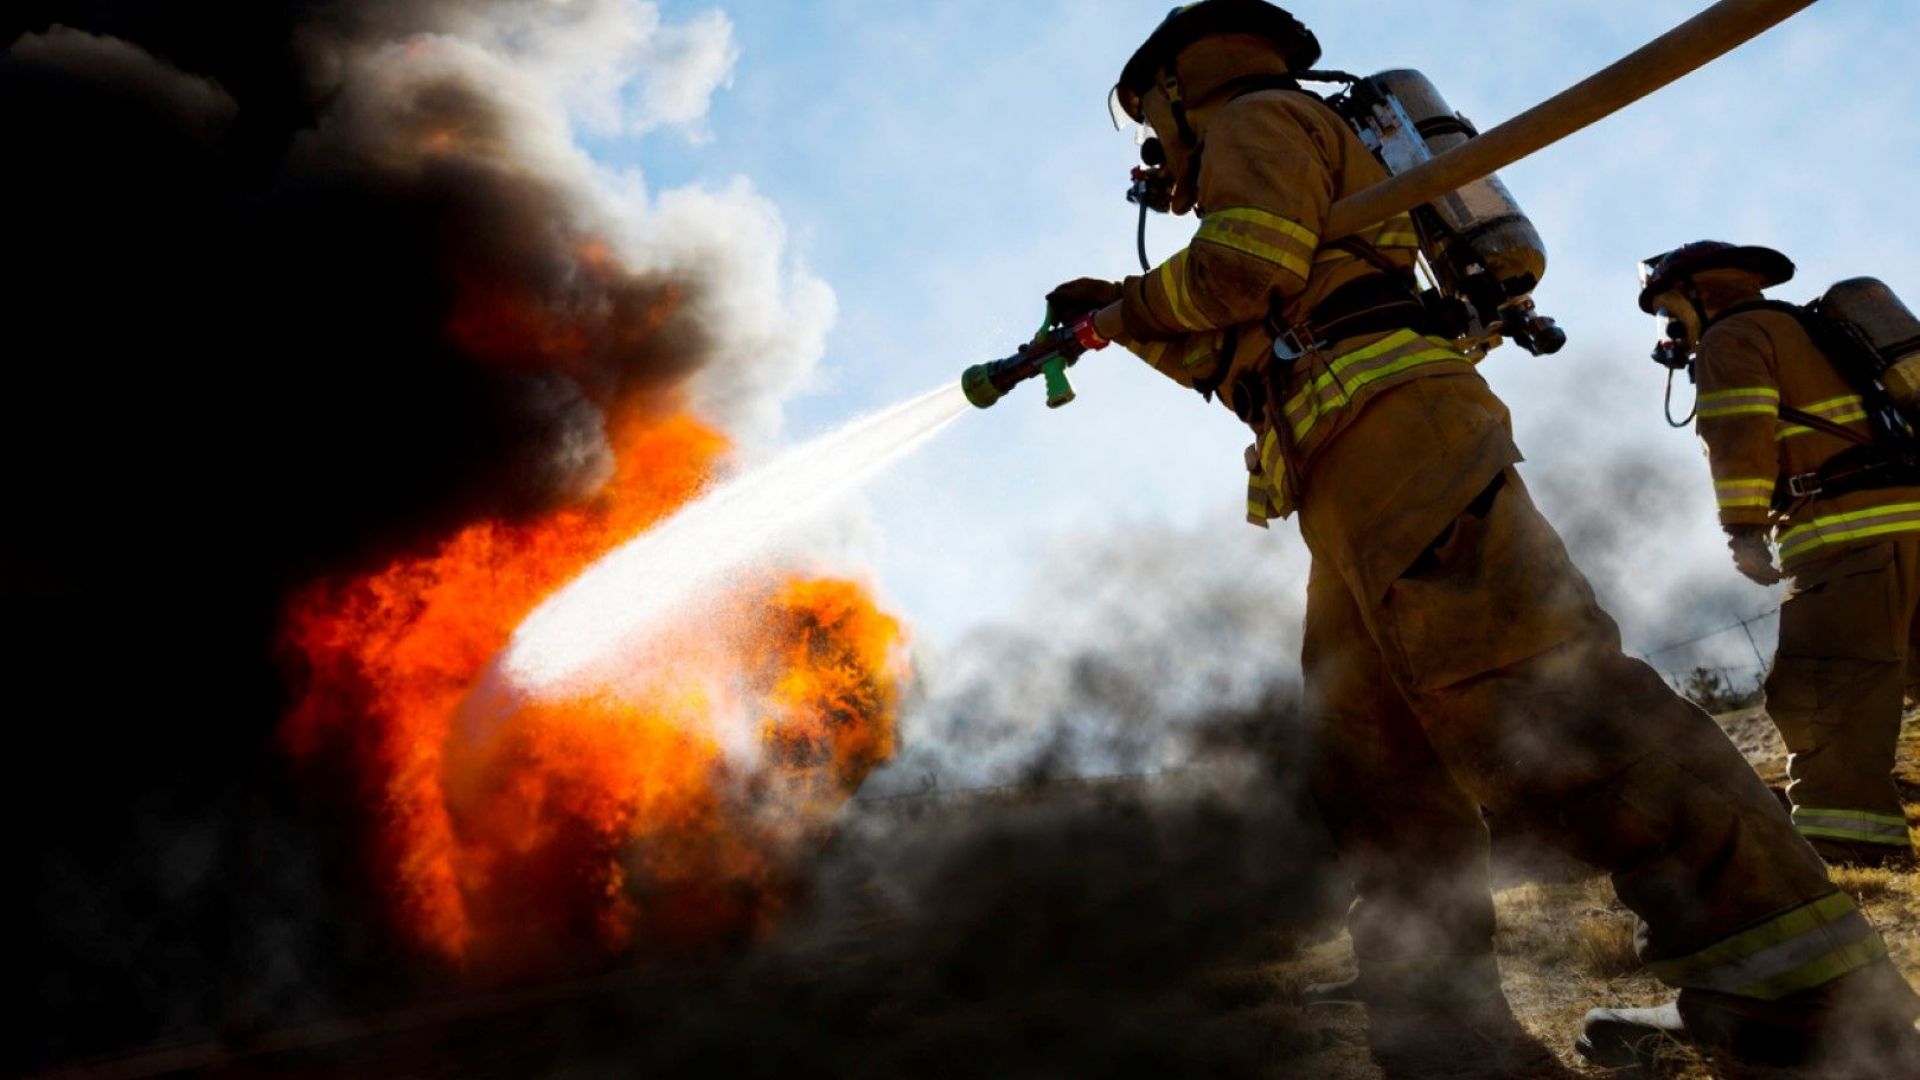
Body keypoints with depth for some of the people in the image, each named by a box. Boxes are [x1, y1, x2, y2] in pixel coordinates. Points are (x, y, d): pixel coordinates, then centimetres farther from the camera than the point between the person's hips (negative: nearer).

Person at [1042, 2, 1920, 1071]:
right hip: (1365, 485, 11)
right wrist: (1132, 323, 39)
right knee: (1373, 748, 6)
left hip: (1391, 429, -10)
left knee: (1539, 696, -20)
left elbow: (1245, 264, -10)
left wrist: (1127, 305, 7)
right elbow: (1243, 358, 38)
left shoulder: (1256, 118, 10)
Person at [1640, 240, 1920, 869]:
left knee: (1822, 690, -13)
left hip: (1853, 529, -9)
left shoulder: (1732, 337, 3)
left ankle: (1843, 836, -17)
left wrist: (1743, 528, -15)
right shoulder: (1814, 329, 32)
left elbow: (1741, 435, -12)